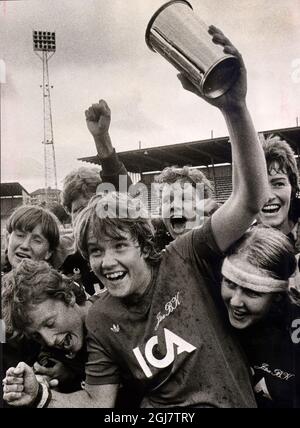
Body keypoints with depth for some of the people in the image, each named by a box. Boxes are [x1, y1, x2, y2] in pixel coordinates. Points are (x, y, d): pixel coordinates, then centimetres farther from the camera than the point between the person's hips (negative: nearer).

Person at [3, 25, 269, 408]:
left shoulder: (186, 258, -13)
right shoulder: (99, 320, -2)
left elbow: (250, 199, -25)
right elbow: (98, 402, 4)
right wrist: (41, 396, -14)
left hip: (230, 402, 0)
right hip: (158, 409, 1)